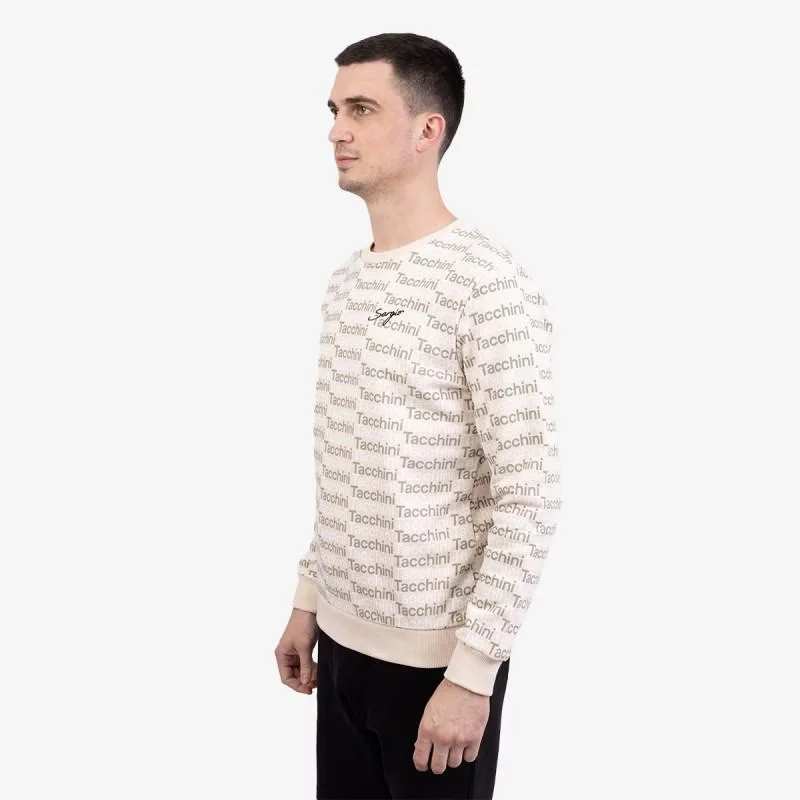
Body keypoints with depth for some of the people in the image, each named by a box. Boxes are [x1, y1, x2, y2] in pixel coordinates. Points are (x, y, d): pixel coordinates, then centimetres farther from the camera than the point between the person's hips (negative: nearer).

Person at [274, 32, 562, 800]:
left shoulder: (489, 285, -17)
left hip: (435, 652, -7)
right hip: (343, 635, 7)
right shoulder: (345, 282, 8)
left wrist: (471, 669, -20)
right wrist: (309, 598, 14)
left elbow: (530, 498, -19)